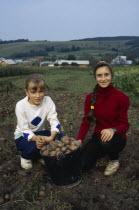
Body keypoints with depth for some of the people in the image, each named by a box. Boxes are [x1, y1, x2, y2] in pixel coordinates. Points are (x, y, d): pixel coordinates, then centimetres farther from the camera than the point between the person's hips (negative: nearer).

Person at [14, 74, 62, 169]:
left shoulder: (48, 101, -16)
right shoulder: (21, 105, -22)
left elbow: (55, 122, -19)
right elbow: (24, 130, -22)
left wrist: (51, 137, -40)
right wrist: (36, 138, -44)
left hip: (40, 133, 3)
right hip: (23, 135, -3)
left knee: (59, 137, -22)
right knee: (34, 146, -35)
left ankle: (41, 155, 6)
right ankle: (25, 156, 3)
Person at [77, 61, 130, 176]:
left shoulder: (121, 97, -15)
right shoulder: (90, 98, -4)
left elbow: (124, 124, -13)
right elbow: (86, 122, -5)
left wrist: (113, 130, -36)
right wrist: (79, 140, -21)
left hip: (117, 138, -3)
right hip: (98, 137, 3)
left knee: (107, 142, -39)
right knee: (82, 165, -17)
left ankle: (115, 159, 0)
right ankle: (101, 152, 16)